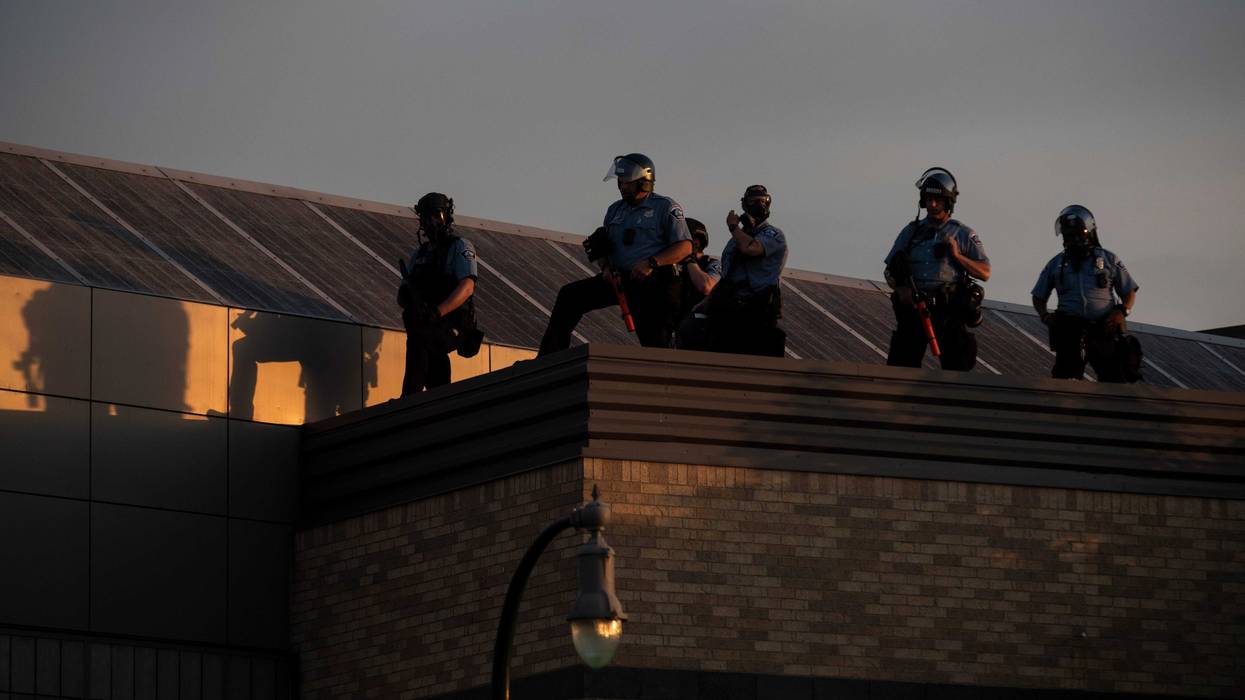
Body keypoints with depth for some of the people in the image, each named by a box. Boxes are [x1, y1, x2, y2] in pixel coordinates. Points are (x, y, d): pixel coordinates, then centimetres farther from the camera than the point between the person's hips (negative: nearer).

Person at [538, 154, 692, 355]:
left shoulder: (666, 207, -1)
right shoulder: (615, 210, 19)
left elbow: (685, 247, -9)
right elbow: (603, 248, 21)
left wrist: (652, 263, -22)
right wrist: (606, 268, -3)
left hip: (652, 283, -6)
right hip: (619, 279, 6)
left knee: (654, 341, -14)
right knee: (570, 295, -8)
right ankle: (550, 359, -11)